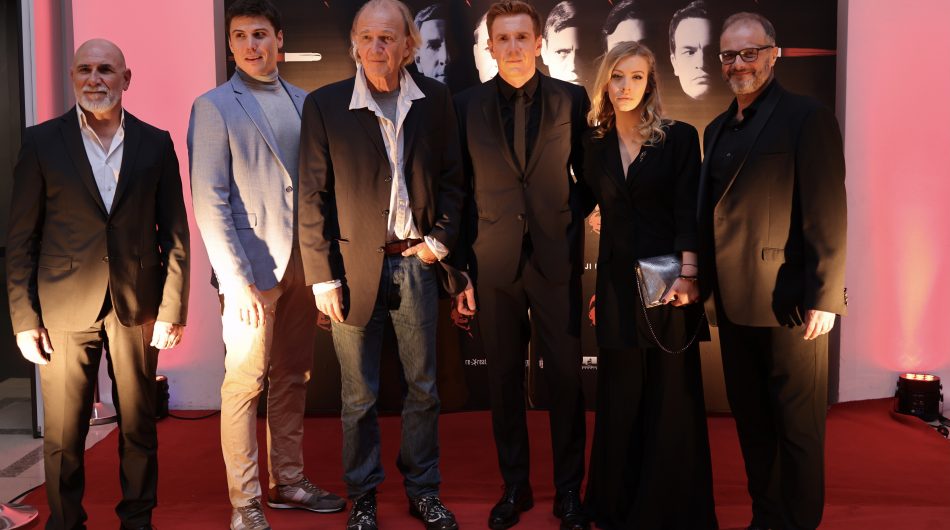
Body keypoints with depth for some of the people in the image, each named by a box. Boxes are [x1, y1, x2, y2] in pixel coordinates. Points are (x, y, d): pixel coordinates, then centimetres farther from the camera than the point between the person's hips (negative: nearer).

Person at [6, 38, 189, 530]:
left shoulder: (155, 143, 4)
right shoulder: (41, 142, 2)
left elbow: (174, 232, 4)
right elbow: (20, 238, 1)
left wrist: (173, 308, -2)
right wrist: (23, 318, -3)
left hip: (137, 305, 1)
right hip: (65, 306, -1)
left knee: (139, 426, 11)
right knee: (62, 435, 6)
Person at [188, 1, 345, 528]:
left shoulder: (303, 102, 12)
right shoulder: (214, 107, -2)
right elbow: (209, 201, -8)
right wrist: (236, 279, -16)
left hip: (303, 263, 5)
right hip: (254, 268, -5)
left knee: (292, 379, 13)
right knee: (245, 384, 0)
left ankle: (287, 481, 26)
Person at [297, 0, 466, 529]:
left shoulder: (435, 99, 3)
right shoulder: (324, 105, -4)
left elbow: (452, 179, 9)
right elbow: (314, 197, -4)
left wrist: (440, 239, -3)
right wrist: (323, 277, -7)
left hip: (416, 262, 2)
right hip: (355, 266, -2)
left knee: (424, 387, 11)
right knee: (359, 395, 9)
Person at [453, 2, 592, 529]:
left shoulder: (572, 99, 1)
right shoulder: (467, 105, 3)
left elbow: (589, 175, 10)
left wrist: (572, 224, -4)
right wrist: (461, 268, 1)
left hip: (556, 260, 0)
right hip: (495, 262, 1)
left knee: (566, 377, 4)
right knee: (504, 379, 9)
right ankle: (514, 486, 25)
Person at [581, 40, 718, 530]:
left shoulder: (679, 137, -2)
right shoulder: (594, 143, 7)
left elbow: (688, 212, -7)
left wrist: (687, 275, -18)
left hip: (667, 280, -2)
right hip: (616, 282, 3)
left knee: (670, 394, 5)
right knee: (621, 394, 9)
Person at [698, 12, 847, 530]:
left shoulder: (807, 117, -7)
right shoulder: (718, 129, 14)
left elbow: (828, 215, -12)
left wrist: (824, 298, -16)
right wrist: (710, 289, 11)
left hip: (788, 302, -7)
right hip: (735, 303, 7)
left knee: (798, 427, 6)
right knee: (751, 420, 15)